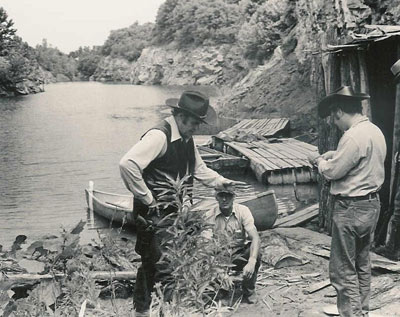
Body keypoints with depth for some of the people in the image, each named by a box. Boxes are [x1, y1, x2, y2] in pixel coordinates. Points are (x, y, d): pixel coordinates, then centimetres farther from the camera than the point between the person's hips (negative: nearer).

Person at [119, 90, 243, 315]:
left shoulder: (187, 139, 7)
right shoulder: (159, 136, -22)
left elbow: (199, 169, 17)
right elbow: (128, 164, -31)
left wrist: (223, 182, 3)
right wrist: (147, 198, -23)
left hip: (174, 210, 8)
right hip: (154, 212, -8)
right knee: (153, 261, 1)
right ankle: (142, 308, 21)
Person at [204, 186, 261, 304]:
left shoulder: (243, 211, -12)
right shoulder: (209, 216, -10)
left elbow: (255, 238, -22)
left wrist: (251, 262, -38)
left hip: (240, 255, 0)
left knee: (255, 254, -31)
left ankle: (249, 290, -6)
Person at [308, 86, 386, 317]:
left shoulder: (353, 136, -22)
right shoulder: (376, 131, 7)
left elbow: (332, 171, -17)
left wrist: (320, 161, 2)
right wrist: (334, 156, 9)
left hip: (352, 208, -10)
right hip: (372, 204, 10)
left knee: (344, 271, 0)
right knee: (362, 265, 21)